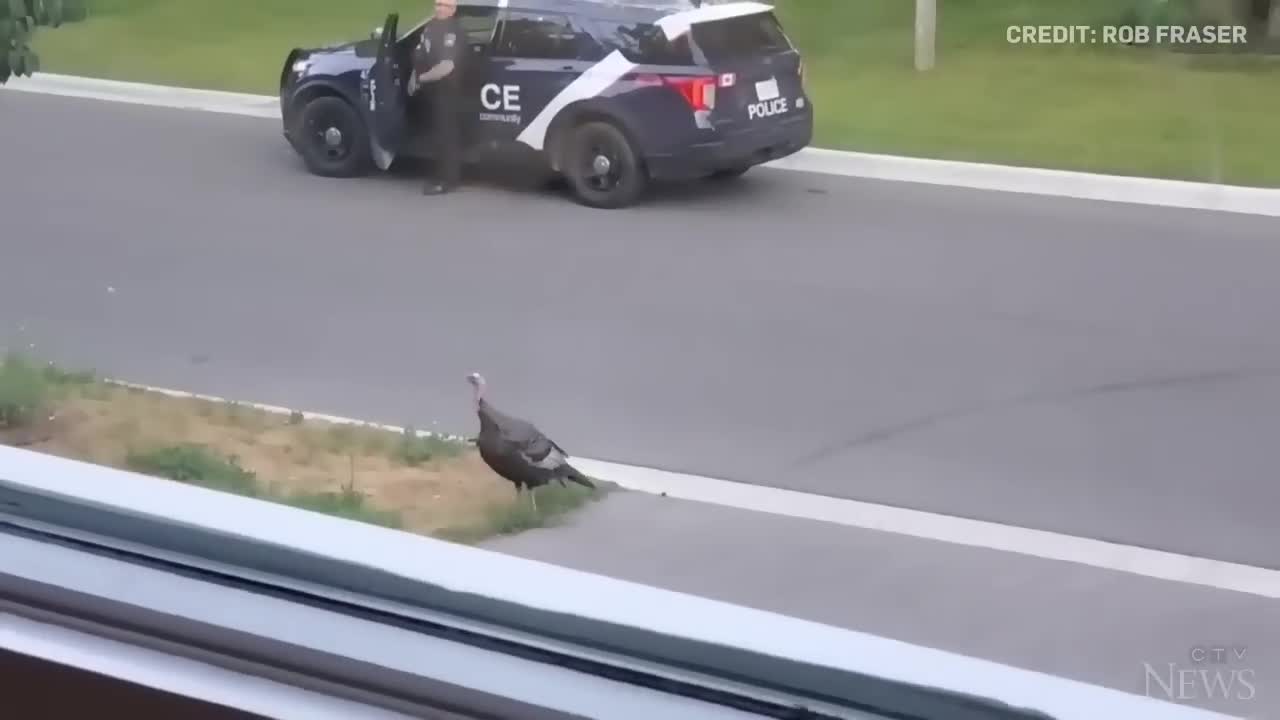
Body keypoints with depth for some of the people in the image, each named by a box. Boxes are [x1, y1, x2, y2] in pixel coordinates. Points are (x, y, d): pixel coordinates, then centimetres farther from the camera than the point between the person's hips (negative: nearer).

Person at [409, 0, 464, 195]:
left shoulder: (452, 31, -21)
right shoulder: (431, 26, 9)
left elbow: (446, 67, -30)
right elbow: (422, 57, 22)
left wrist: (421, 79, -19)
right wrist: (414, 78, 11)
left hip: (447, 91, -10)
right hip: (434, 90, 10)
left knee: (446, 134, -5)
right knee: (439, 132, 17)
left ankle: (448, 180, -1)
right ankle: (443, 174, 28)